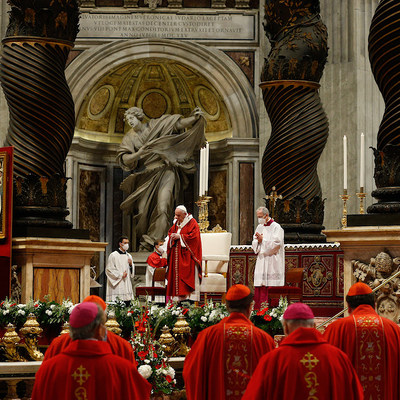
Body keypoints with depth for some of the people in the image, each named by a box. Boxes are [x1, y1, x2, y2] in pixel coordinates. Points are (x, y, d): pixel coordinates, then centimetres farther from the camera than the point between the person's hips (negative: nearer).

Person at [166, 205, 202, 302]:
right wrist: (172, 236, -2)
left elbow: (193, 236, -15)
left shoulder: (192, 223, -6)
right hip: (176, 254, 7)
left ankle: (189, 297, -14)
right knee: (176, 275, 2)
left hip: (186, 255, -7)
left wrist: (180, 236, -15)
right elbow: (170, 232, 22)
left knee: (189, 275, -11)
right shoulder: (176, 223, 15)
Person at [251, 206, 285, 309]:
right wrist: (258, 241, -6)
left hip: (272, 263, -6)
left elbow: (276, 244, -14)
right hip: (261, 262, 7)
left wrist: (263, 240, -14)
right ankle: (258, 311, 5)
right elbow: (254, 244, 15)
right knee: (259, 287, 3)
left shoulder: (276, 227, -5)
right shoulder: (260, 227, 16)